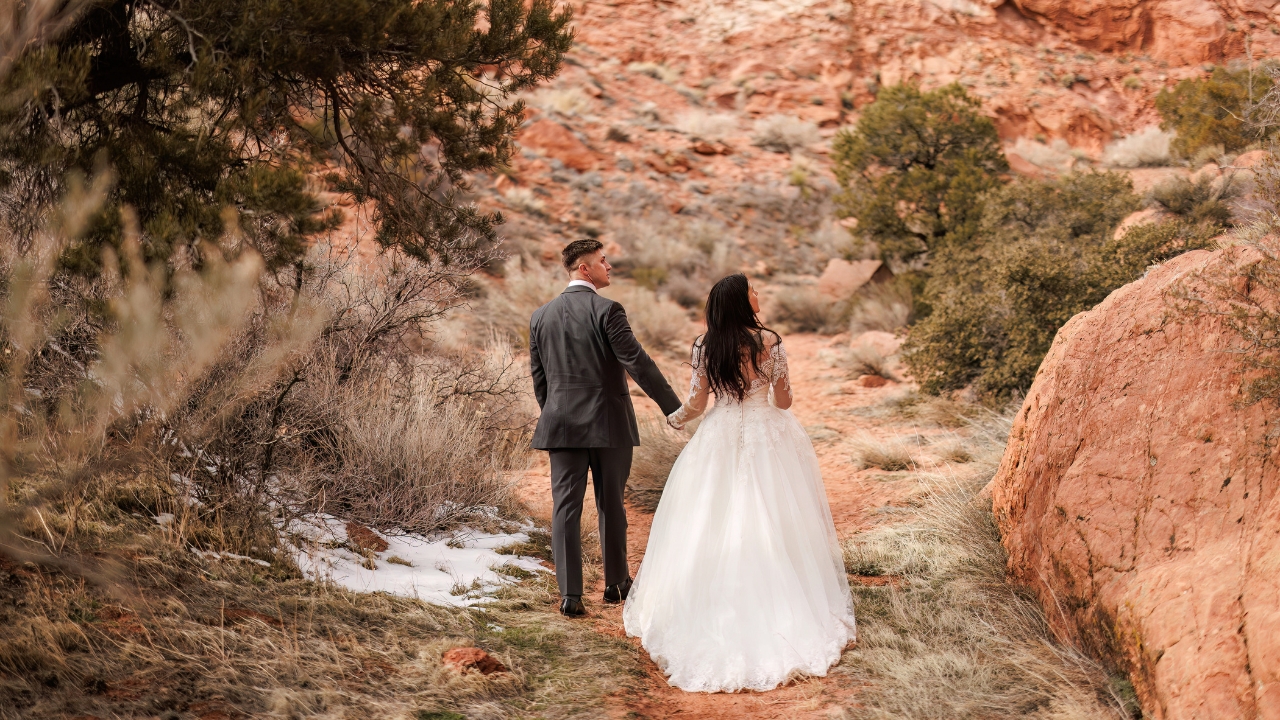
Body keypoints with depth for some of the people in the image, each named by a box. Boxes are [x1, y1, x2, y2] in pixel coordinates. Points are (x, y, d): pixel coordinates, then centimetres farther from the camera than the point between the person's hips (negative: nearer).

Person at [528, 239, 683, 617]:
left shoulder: (541, 316, 6)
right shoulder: (607, 310, -10)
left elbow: (538, 376, 11)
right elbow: (638, 363, -15)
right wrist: (674, 408, -12)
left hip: (561, 423, 3)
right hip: (608, 422, -3)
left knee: (565, 507, 2)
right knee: (610, 505, 11)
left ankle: (570, 594, -3)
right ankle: (616, 582, 24)